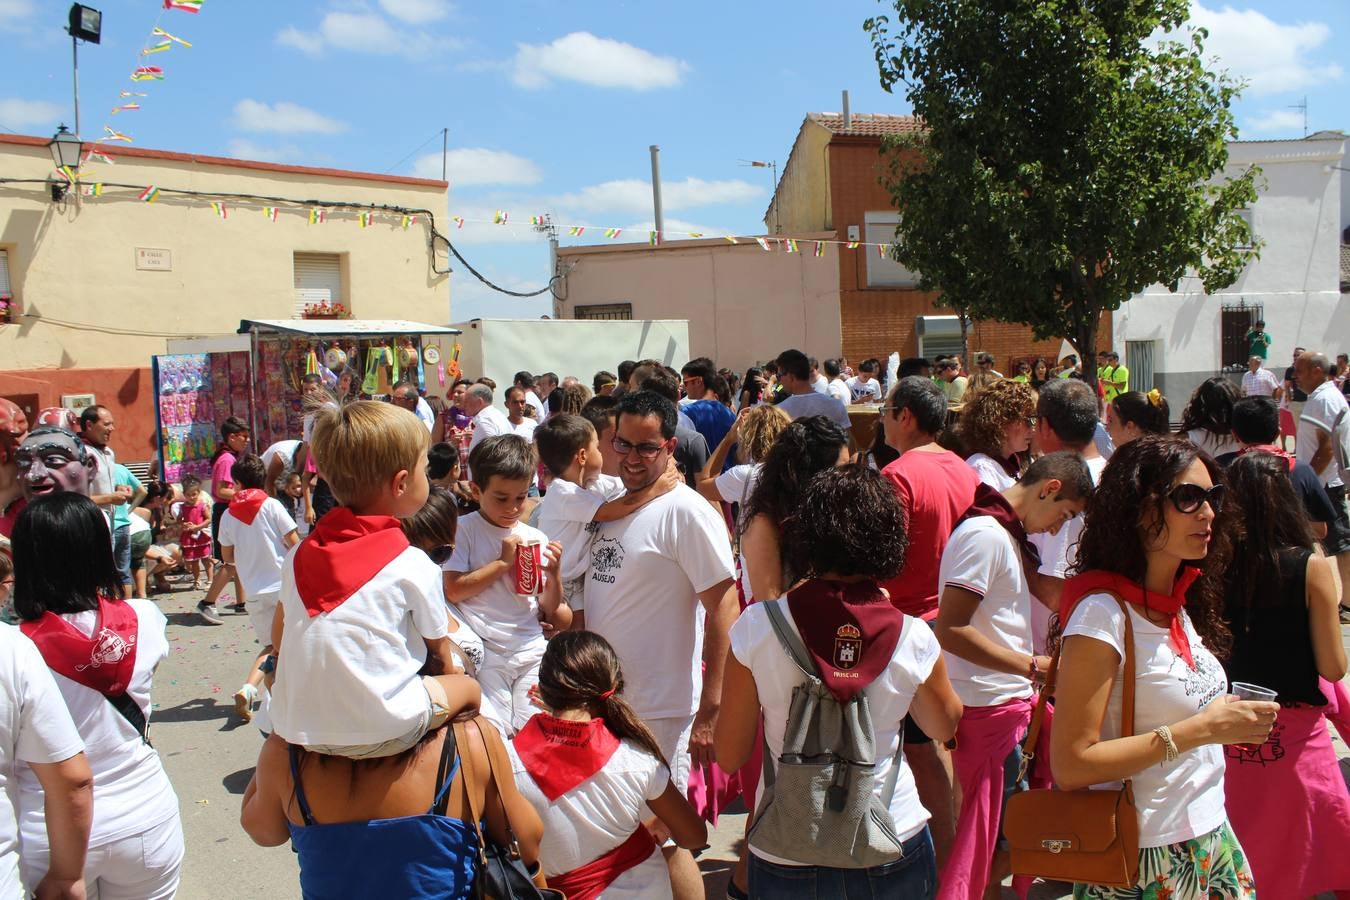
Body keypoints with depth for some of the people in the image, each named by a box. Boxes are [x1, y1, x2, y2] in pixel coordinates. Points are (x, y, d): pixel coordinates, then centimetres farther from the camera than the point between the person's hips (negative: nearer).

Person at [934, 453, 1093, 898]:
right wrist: (1033, 666, -21)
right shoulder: (985, 534, -16)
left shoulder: (1007, 533, 15)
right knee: (989, 841, -3)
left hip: (1014, 701, 10)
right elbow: (949, 629, -23)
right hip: (989, 709, -10)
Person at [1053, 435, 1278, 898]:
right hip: (1145, 859, -7)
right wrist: (1198, 729, -23)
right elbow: (1070, 765, -24)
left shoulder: (1182, 603, 4)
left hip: (1212, 837, 7)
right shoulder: (1103, 612, -20)